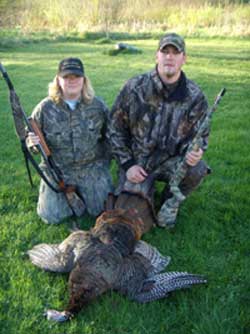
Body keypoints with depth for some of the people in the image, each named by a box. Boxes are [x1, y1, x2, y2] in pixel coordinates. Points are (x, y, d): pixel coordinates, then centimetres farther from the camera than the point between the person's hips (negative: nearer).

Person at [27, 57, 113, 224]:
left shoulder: (97, 105, -3)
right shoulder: (45, 108, -7)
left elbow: (108, 136, 9)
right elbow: (28, 139, 2)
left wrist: (104, 163, 4)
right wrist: (33, 142, -21)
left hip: (92, 168, 1)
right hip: (57, 171, 0)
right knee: (51, 216, -10)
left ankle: (82, 190, 23)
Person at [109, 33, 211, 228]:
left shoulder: (195, 96, -8)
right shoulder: (135, 88, -12)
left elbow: (201, 134, 3)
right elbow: (115, 128, -3)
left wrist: (196, 152, -22)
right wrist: (127, 164, -9)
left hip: (171, 160, 1)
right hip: (136, 160, 0)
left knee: (196, 170, -31)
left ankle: (171, 201, 2)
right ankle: (146, 188, 25)